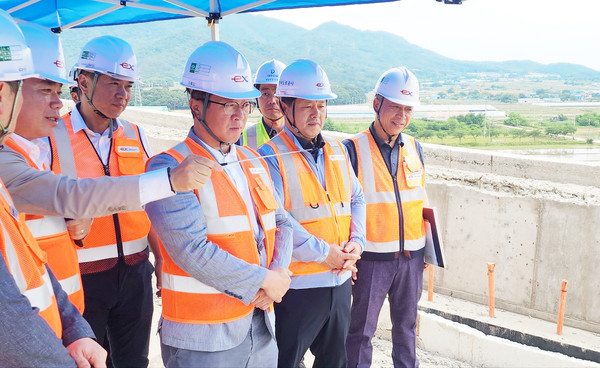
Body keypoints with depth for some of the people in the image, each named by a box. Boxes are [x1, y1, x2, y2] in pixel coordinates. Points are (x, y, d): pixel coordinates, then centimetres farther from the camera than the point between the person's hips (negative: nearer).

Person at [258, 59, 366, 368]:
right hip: (297, 285, -6)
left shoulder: (337, 151, 10)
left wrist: (357, 241, -1)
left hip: (340, 280, 7)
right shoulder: (271, 157, -12)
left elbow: (356, 198, 16)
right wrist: (322, 252, -19)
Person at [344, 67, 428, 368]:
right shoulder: (354, 149, -9)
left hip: (411, 256, 5)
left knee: (406, 325, 18)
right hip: (372, 258, -4)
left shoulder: (414, 148, 6)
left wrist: (427, 249, 15)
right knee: (361, 329, 7)